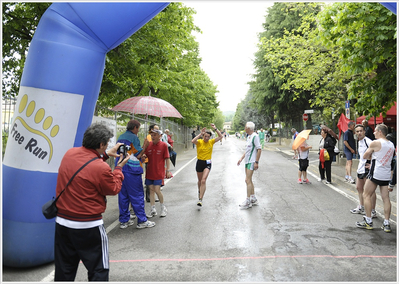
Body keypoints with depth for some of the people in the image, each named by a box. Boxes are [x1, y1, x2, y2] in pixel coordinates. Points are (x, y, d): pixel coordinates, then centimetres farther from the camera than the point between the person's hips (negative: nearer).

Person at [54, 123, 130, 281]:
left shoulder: (69, 154, -3)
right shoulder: (101, 168, -23)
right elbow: (113, 190, -6)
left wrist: (106, 155, 16)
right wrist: (119, 168, 5)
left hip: (62, 222, 7)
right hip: (89, 226, -7)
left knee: (64, 271, 20)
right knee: (99, 271, 9)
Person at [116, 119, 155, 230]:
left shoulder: (120, 137, 15)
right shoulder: (134, 137, -9)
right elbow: (138, 155, -12)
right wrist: (145, 146, 2)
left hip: (120, 168, 8)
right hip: (131, 170, -8)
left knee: (123, 195, 12)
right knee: (137, 195, 0)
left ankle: (124, 221, 18)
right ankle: (142, 221, 7)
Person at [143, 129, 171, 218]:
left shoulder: (164, 145, -5)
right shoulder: (148, 145, 3)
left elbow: (167, 159, -3)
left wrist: (168, 170, -5)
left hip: (159, 172, -4)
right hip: (149, 171, 4)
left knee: (157, 190, -6)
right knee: (151, 190, 8)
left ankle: (163, 207, 17)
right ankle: (153, 210, 19)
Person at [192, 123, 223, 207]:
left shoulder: (211, 142, 0)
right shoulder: (199, 142, -6)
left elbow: (220, 137, -6)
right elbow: (193, 141, -28)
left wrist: (215, 128, -13)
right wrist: (200, 133, -27)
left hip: (208, 163, -1)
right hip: (199, 162, 1)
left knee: (203, 180, -17)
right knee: (200, 180, 17)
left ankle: (200, 199, -16)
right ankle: (200, 191, 48)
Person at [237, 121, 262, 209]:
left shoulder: (255, 136, -14)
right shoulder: (248, 137, 15)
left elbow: (259, 150, -17)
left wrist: (256, 162, -20)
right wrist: (241, 158, 20)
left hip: (252, 162, -10)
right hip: (247, 161, 10)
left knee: (248, 180, -10)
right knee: (249, 180, 13)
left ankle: (248, 201, -4)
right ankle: (253, 199, 22)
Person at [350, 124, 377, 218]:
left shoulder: (368, 142, -17)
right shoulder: (359, 142, 13)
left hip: (367, 169, -10)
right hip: (361, 168, 10)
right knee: (359, 188, 19)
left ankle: (373, 212, 4)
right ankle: (361, 208, 34)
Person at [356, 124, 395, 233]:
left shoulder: (375, 143, -10)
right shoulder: (391, 145, 12)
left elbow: (365, 156, -1)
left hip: (376, 174, -7)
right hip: (387, 175, 7)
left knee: (366, 195, 4)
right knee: (385, 198, 7)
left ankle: (368, 222, 5)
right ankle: (386, 224, 9)